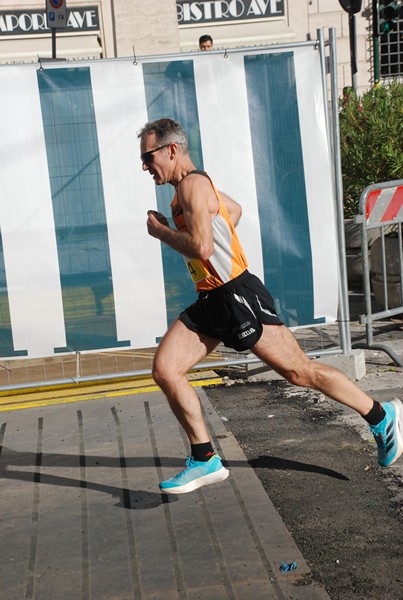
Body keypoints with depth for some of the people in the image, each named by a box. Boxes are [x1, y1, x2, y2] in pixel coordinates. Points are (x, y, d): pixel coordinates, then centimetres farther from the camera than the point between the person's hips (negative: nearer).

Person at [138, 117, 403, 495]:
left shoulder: (193, 184, -13)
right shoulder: (192, 186, 17)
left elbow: (201, 247, -26)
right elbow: (234, 209, 35)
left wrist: (159, 231, -11)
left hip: (237, 296, -10)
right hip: (210, 301, 10)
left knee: (299, 371, -1)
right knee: (164, 369, -2)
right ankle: (205, 460, 7)